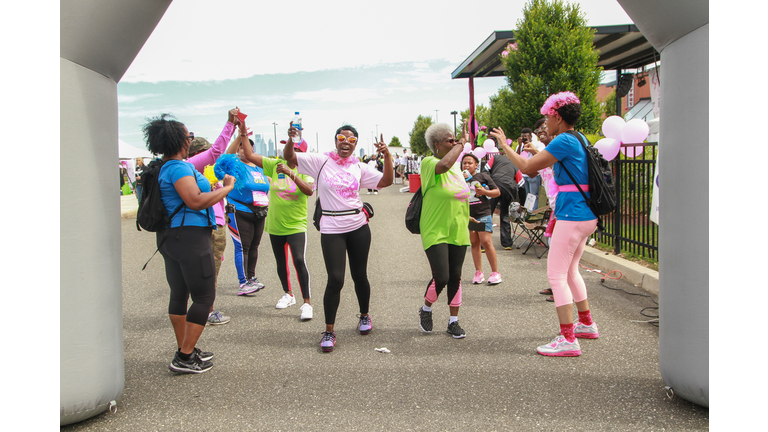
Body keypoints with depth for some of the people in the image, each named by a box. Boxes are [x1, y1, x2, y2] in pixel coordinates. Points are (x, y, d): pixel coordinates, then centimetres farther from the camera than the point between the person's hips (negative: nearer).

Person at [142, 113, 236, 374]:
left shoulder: (165, 167, 14)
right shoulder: (179, 168, -17)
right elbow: (196, 201, -26)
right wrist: (227, 188, -17)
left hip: (171, 236, 11)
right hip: (190, 236, -11)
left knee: (179, 294, 15)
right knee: (204, 296, -4)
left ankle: (185, 349, 26)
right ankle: (184, 358, -4)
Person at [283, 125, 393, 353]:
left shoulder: (359, 168, 6)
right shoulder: (321, 161, -2)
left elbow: (386, 181, 2)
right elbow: (289, 157, -6)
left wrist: (387, 155, -9)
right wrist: (291, 139, -25)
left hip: (358, 227, 3)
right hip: (331, 229, -3)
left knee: (359, 275, 12)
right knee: (335, 280, -7)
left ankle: (364, 315, 37)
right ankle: (329, 331, 7)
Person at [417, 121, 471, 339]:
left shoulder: (456, 165, 12)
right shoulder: (429, 163, -11)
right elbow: (444, 165, -34)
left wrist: (465, 218, 19)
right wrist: (461, 143, -24)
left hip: (458, 232, 7)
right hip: (435, 231, -6)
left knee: (455, 277, 7)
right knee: (441, 277, -12)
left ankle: (453, 322, 19)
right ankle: (426, 309, 18)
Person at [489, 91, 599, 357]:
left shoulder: (564, 141, -15)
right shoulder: (581, 141, 13)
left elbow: (527, 168, -14)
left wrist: (505, 144, -2)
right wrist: (543, 152, 34)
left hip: (571, 216, -10)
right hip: (586, 216, 10)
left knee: (556, 275, -7)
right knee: (570, 271, 23)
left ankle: (568, 340, -7)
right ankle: (586, 324, 35)